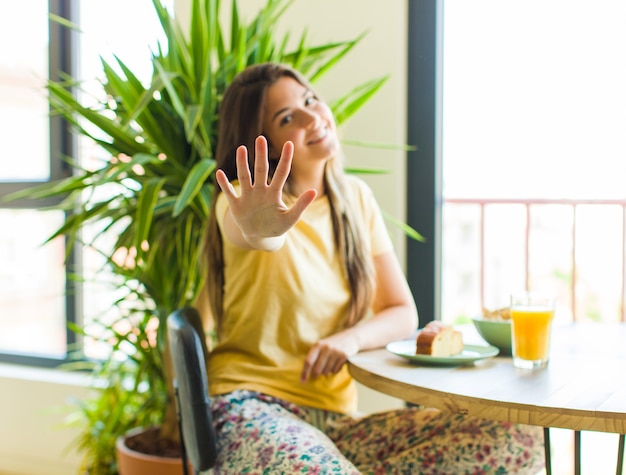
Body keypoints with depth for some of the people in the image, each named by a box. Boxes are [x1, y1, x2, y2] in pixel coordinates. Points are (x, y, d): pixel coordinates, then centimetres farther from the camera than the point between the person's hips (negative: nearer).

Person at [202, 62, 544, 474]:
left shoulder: (355, 198, 10)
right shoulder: (249, 199, -5)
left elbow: (403, 315, 11)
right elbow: (251, 233, -32)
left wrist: (353, 338, -12)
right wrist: (258, 228, -57)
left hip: (336, 420, 6)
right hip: (254, 410, -6)